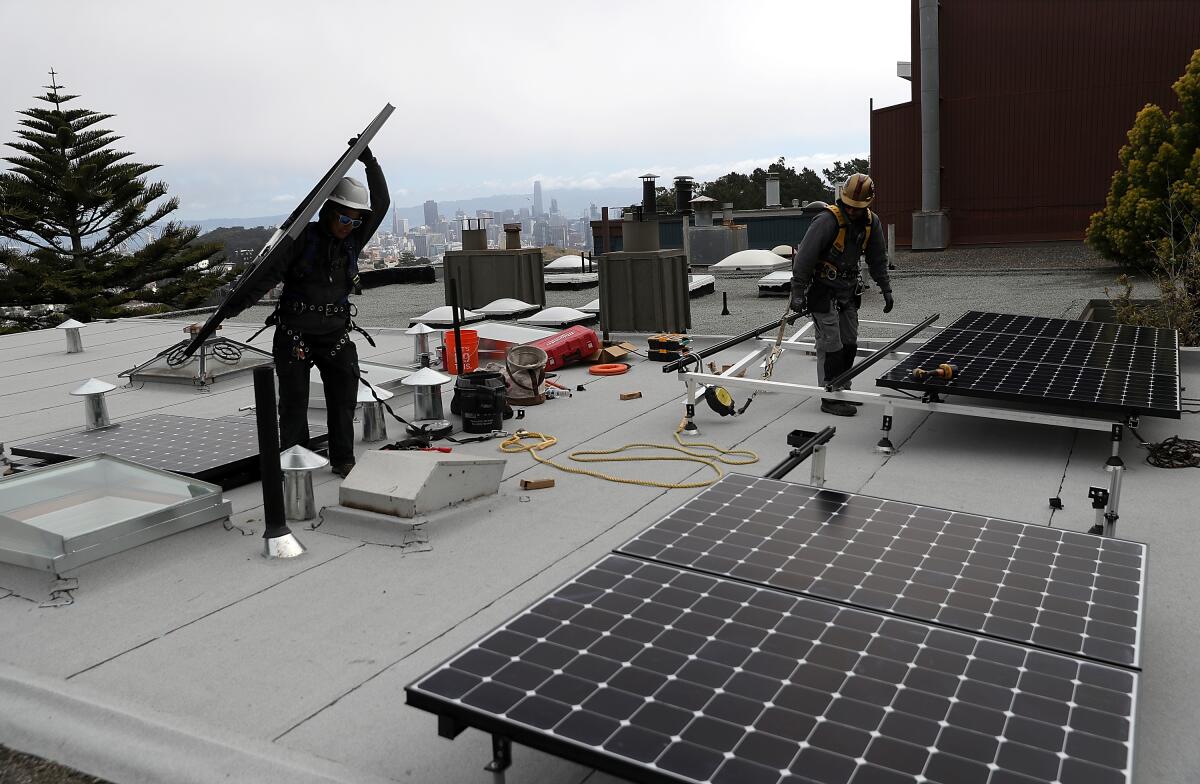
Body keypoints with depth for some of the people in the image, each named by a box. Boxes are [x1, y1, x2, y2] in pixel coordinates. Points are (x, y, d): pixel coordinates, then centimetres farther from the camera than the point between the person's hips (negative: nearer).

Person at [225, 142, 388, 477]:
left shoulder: (353, 239, 5)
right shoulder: (303, 237, -8)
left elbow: (381, 204, 0)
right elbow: (269, 273, -13)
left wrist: (370, 163, -9)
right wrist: (237, 305, -24)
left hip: (336, 334, 4)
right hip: (294, 333, -4)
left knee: (344, 396, 1)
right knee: (294, 402, 2)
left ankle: (342, 459, 14)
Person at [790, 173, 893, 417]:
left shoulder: (871, 223, 0)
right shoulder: (827, 220, -23)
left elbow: (878, 259, 13)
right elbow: (804, 258, -23)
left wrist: (886, 290, 13)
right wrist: (798, 294, -25)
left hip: (848, 288, 7)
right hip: (822, 289, -7)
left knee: (849, 343, 12)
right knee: (831, 346, -7)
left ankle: (843, 390, 26)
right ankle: (830, 399, 0)